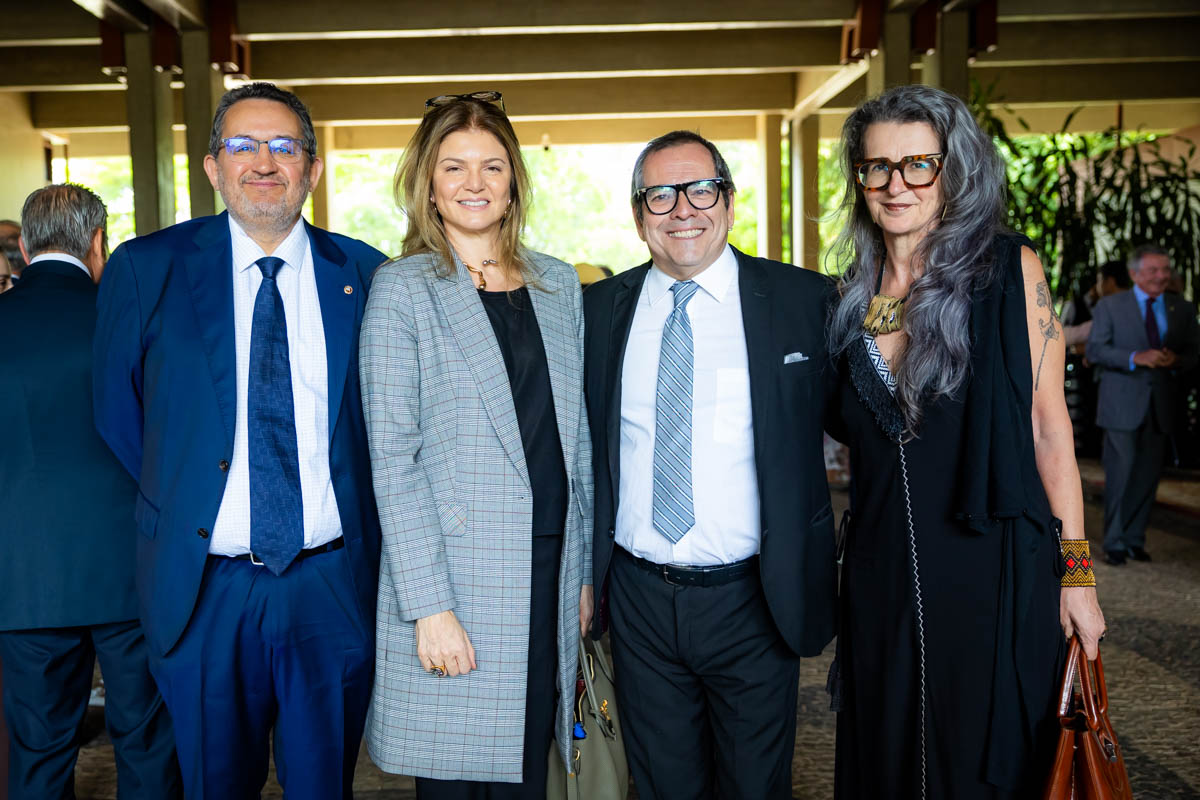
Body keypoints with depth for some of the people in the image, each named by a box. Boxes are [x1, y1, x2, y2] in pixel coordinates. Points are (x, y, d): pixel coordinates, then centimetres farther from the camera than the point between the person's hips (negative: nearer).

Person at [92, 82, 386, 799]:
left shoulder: (363, 275, 1)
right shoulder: (147, 268, -1)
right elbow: (117, 413, 7)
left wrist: (366, 538, 2)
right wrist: (177, 508, 4)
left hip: (335, 582, 1)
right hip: (204, 588, 0)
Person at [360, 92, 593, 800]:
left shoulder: (558, 283, 10)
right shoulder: (403, 288, -3)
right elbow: (393, 456, -8)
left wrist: (584, 570, 11)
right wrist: (429, 606, -14)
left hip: (550, 576, 4)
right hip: (455, 584, -4)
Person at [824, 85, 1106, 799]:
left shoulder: (1008, 268, -4)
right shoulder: (854, 296, 6)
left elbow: (1048, 426, -4)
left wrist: (1076, 573, -6)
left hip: (993, 573, -3)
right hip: (881, 575, 4)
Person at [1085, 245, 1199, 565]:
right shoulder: (1109, 306, 2)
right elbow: (1095, 349, -5)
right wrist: (1135, 358, -19)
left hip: (1163, 405, 3)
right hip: (1123, 404, -3)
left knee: (1148, 476, 8)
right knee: (1120, 475, -3)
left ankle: (1135, 539, 21)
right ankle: (1115, 543, 7)